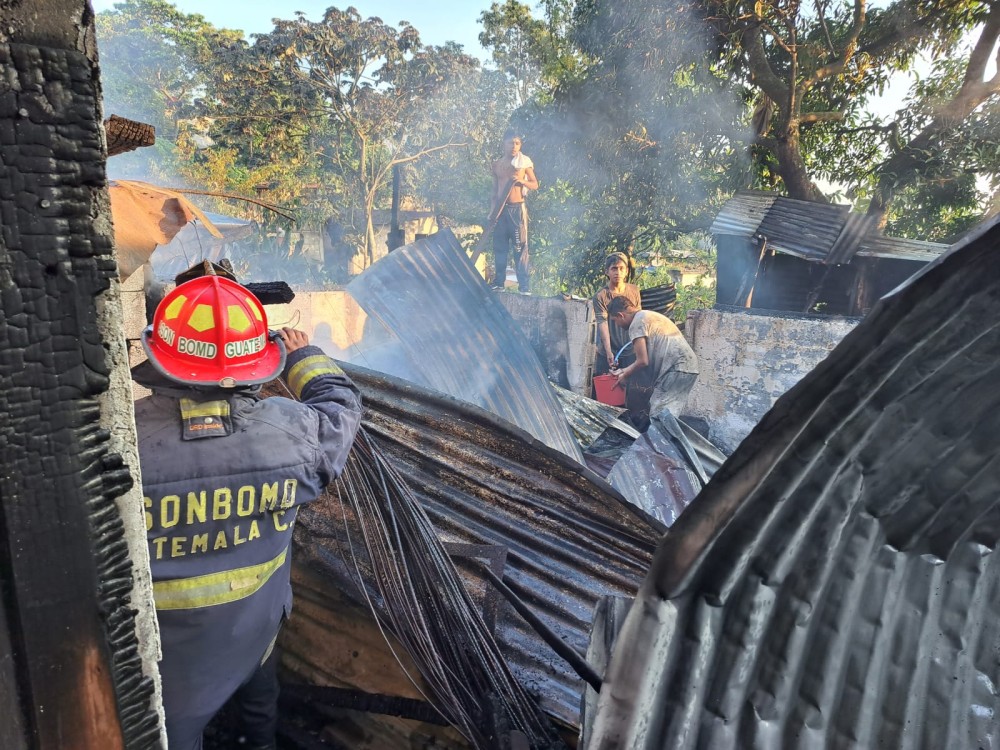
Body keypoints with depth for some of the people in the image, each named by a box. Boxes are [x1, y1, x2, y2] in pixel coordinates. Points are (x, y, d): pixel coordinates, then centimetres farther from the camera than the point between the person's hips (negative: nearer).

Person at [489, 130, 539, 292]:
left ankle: (525, 286, -5)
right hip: (501, 209, 3)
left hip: (517, 208, -3)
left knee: (520, 247, -6)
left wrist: (521, 180, -15)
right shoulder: (497, 164, 10)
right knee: (499, 247, 4)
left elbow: (535, 185, 4)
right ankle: (498, 282, 14)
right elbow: (494, 189, 15)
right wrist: (492, 210, 8)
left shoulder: (524, 162, 2)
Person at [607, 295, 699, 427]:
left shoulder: (636, 324, -6)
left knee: (659, 416, -9)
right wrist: (623, 370, 30)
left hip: (677, 368, -10)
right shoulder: (648, 315, 24)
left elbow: (643, 361, -10)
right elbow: (647, 357, 28)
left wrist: (625, 376, 6)